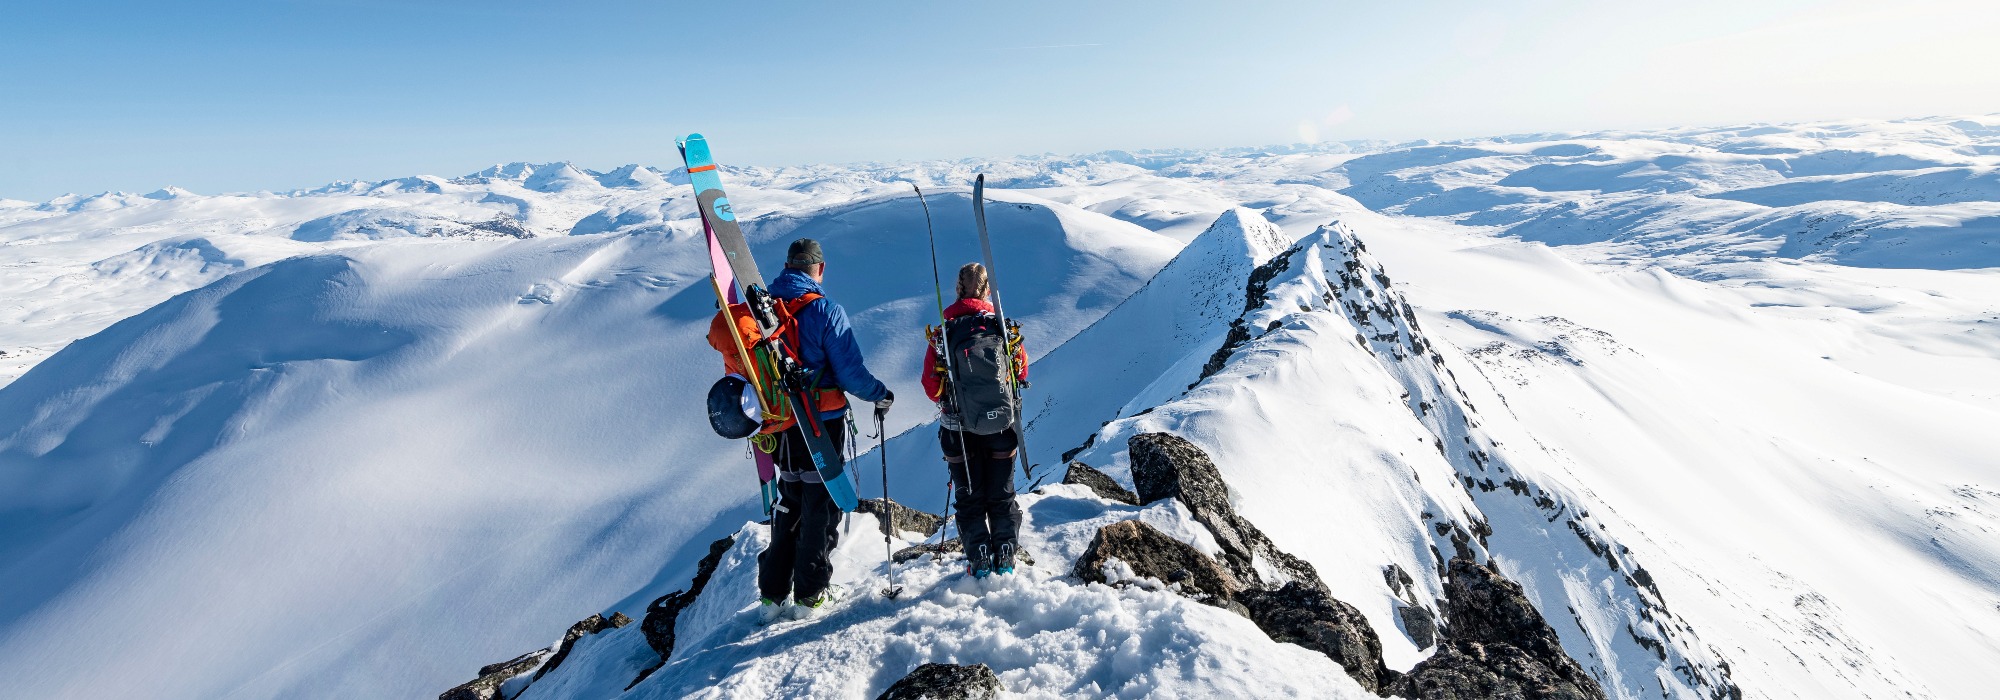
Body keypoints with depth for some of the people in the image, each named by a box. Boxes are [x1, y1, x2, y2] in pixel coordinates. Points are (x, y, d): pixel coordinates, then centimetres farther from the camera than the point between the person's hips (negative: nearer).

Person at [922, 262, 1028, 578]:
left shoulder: (944, 332, -11)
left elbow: (931, 385, -6)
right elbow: (1022, 371, 4)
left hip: (960, 429, -1)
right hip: (1002, 425, 1)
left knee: (970, 497, 14)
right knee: (1001, 495, 16)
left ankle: (979, 559, 16)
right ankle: (1005, 557, 21)